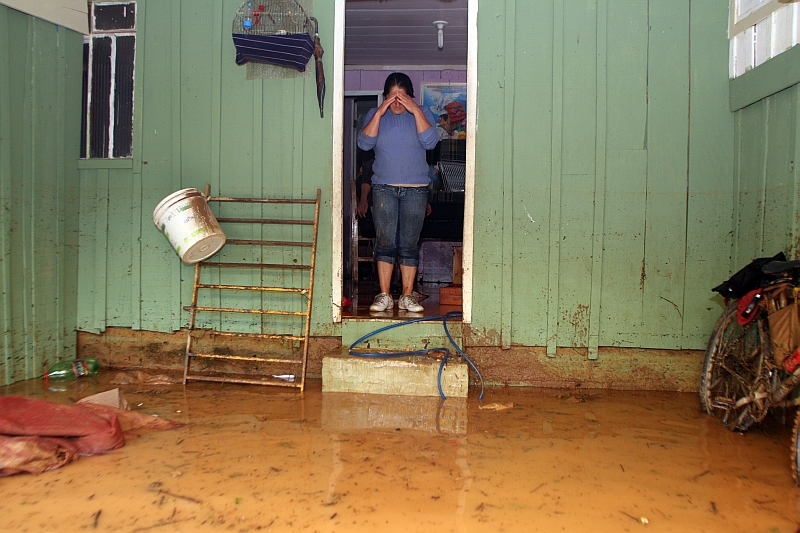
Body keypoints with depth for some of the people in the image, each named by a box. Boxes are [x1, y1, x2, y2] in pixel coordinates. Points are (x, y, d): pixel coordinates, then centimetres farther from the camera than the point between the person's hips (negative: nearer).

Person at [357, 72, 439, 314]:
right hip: (383, 187, 1)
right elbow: (364, 143, -8)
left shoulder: (422, 114, 7)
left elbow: (430, 142, -11)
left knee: (409, 244, -1)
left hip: (416, 189, 0)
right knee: (385, 242, -3)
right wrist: (380, 112, -13)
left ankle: (407, 296, 5)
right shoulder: (375, 114, 9)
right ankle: (384, 295, 2)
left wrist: (415, 111, -15)